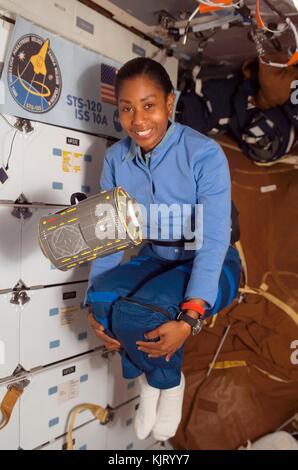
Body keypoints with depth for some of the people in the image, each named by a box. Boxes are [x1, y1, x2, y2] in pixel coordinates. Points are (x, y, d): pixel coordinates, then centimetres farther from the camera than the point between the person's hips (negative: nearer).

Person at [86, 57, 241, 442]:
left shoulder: (204, 154, -19)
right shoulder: (116, 158, -4)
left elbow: (214, 240, -24)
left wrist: (189, 319, -35)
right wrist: (94, 306, -16)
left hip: (211, 265, -4)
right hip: (155, 260, 5)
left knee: (137, 313, -30)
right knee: (105, 300, -26)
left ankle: (166, 379, 4)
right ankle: (151, 373, 4)